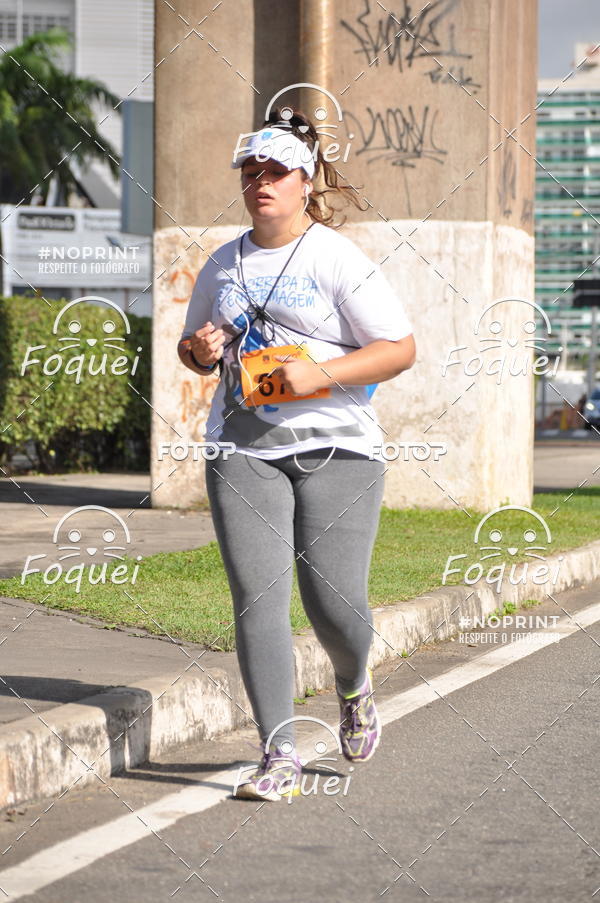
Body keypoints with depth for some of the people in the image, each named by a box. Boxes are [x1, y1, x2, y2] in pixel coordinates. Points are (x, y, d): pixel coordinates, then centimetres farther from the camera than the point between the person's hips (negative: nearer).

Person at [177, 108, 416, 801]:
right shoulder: (222, 266, 13)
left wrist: (322, 372, -17)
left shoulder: (339, 260, -2)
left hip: (336, 447, -3)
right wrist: (199, 349, 1)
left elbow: (401, 349, -5)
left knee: (333, 601, -6)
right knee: (257, 600, -9)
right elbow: (195, 350, 26)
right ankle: (279, 756, -5)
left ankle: (353, 686, 30)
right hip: (245, 450, 3)